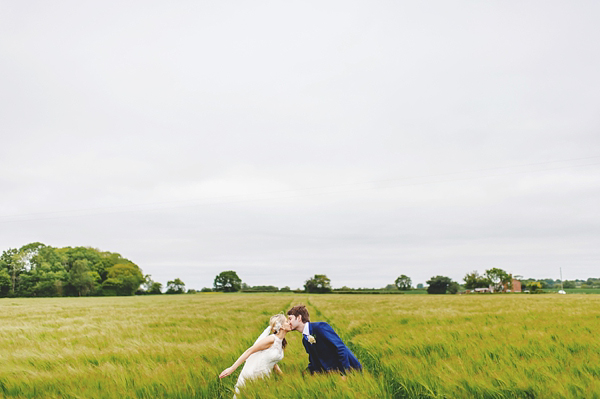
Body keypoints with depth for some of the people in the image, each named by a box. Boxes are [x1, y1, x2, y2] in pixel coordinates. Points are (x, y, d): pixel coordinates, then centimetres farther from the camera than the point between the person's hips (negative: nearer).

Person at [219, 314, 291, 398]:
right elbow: (249, 351, -19)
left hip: (262, 377, 8)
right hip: (251, 376, -8)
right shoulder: (271, 339, -20)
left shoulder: (281, 342, 6)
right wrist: (232, 368, -21)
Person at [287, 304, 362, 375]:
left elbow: (341, 348, -20)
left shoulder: (320, 327, -15)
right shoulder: (304, 339, 10)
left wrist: (345, 374, -22)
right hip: (333, 372, 8)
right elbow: (313, 362, 15)